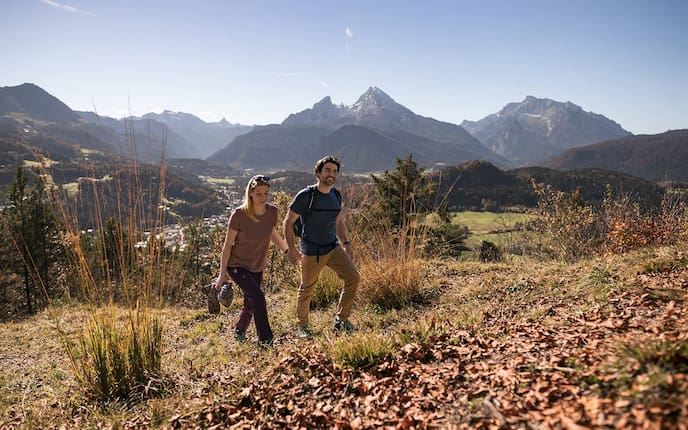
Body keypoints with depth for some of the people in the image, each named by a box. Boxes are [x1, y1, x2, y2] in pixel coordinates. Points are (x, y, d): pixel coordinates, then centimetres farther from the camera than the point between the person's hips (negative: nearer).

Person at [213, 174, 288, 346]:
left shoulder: (272, 212, -12)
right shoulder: (239, 214, -24)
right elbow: (228, 244, -15)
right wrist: (222, 274, -11)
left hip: (257, 267, 5)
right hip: (237, 265, -5)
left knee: (250, 304, 14)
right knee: (257, 296, -21)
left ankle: (239, 332, 43)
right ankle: (266, 339, -7)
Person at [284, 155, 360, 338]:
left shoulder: (336, 196, 4)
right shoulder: (306, 196, -14)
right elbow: (288, 222, -9)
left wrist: (346, 244, 10)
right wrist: (291, 248, -15)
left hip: (334, 248, 5)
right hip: (311, 253, -5)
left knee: (353, 278, -6)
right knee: (306, 290, 7)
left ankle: (340, 320, 9)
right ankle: (302, 326, 30)